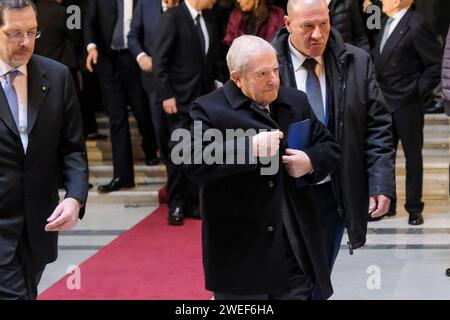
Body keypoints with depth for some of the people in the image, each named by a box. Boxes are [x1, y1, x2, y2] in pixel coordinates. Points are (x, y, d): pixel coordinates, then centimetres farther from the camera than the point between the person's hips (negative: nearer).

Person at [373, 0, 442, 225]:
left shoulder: (417, 26, -16)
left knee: (412, 156, 5)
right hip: (385, 102, 7)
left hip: (407, 104, -7)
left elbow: (438, 64, -16)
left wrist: (419, 91, -14)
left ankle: (414, 208, 14)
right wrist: (379, 90, 8)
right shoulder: (387, 22, 9)